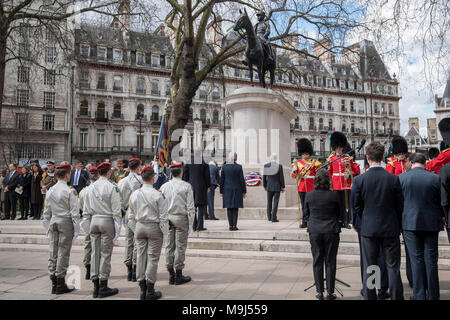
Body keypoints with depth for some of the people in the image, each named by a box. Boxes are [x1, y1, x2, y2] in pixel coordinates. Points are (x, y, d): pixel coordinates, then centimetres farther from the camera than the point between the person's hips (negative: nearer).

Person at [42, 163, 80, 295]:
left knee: (53, 252, 9)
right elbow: (74, 212, -11)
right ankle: (60, 283, 4)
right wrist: (76, 229, -7)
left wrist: (48, 227, 20)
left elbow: (46, 212, 12)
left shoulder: (50, 191, 7)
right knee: (63, 253, -1)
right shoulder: (70, 191, -10)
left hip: (53, 222, 6)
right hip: (66, 222, -6)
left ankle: (54, 283, 16)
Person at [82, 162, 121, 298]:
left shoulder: (91, 187, 7)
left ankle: (96, 287, 15)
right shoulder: (111, 187, -9)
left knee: (95, 253, 9)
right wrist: (117, 228, -4)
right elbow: (116, 210, -10)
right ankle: (103, 287, 4)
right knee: (105, 253, 0)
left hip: (94, 220, 5)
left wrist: (88, 227, 18)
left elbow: (86, 210, 11)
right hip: (107, 221, -5)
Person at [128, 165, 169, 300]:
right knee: (153, 258, 2)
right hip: (154, 227, -5)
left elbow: (131, 216, 10)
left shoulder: (134, 194, 2)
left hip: (139, 227, 5)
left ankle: (142, 289, 18)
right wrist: (164, 232, 0)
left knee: (141, 256, 10)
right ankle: (150, 291, 7)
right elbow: (163, 216, -11)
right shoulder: (157, 195, -13)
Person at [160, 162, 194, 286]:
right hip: (181, 218, -4)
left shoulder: (164, 186, 4)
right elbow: (190, 206, -7)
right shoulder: (186, 186, -6)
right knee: (180, 246, 2)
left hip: (167, 218, 4)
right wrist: (190, 221, 0)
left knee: (169, 246, 9)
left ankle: (171, 275, 15)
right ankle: (178, 275, 7)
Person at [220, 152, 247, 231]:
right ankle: (234, 226, 2)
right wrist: (244, 191, 1)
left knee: (229, 208, 6)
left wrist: (221, 192, 8)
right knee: (235, 209, 4)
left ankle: (231, 226, 6)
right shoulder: (239, 167, -7)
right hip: (237, 190, -2)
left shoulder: (224, 167, -1)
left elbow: (222, 180, 1)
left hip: (227, 190, 2)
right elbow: (242, 180, -6)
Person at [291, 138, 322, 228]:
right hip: (302, 187, 2)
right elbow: (293, 176, 4)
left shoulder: (314, 162, 5)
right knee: (304, 205, 7)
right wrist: (295, 166, -10)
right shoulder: (298, 163, 9)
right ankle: (304, 222, 13)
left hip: (311, 187, -2)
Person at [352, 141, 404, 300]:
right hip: (391, 229, 1)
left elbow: (356, 207, -3)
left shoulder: (359, 180, -10)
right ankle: (396, 297, 16)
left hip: (368, 229, 0)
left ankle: (370, 296, 17)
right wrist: (398, 226, 13)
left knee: (369, 268, 10)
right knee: (393, 267, 10)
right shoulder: (394, 179, -8)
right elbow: (400, 206, -1)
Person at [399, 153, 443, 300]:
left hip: (410, 223, -1)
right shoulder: (435, 178, -4)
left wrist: (400, 220, 16)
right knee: (431, 259, 9)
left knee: (416, 260, 6)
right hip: (432, 224, 1)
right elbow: (442, 201, 3)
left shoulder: (401, 178, -5)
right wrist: (442, 217, 21)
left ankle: (419, 295, 10)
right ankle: (433, 295, 17)